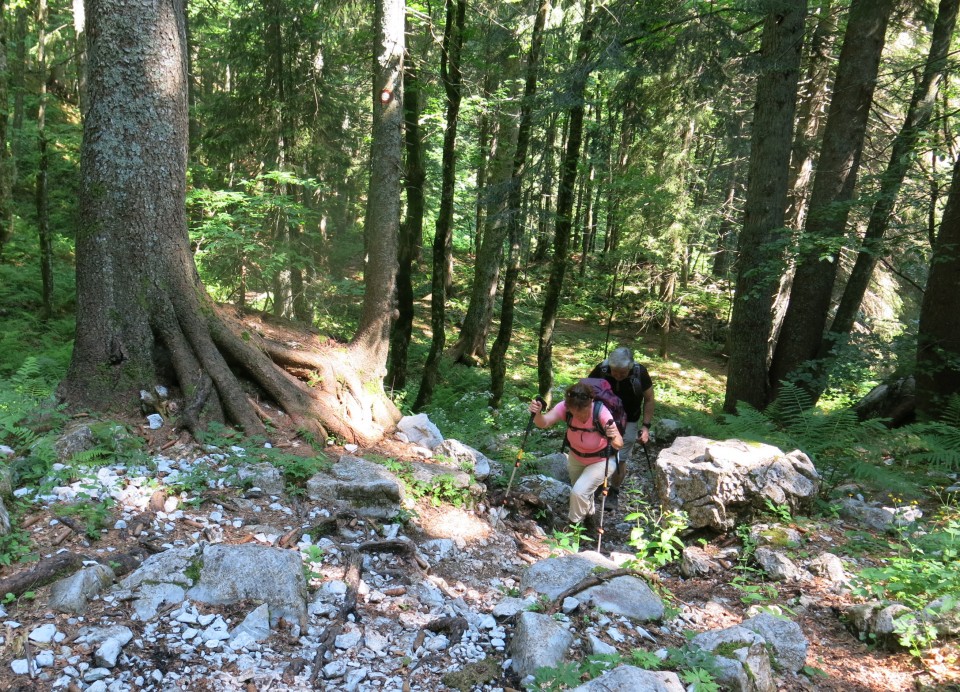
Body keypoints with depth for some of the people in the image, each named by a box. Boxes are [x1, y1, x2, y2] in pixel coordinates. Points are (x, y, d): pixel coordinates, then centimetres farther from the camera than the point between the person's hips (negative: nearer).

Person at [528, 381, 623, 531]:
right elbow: (543, 423, -40)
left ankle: (574, 524, 13)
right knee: (579, 491, 23)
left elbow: (619, 445, -42)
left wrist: (614, 438, -64)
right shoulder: (565, 407, -28)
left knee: (579, 492, -17)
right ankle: (590, 514, 56)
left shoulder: (601, 412, -37)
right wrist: (537, 413, -61)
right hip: (576, 457, 5)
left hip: (601, 460, -4)